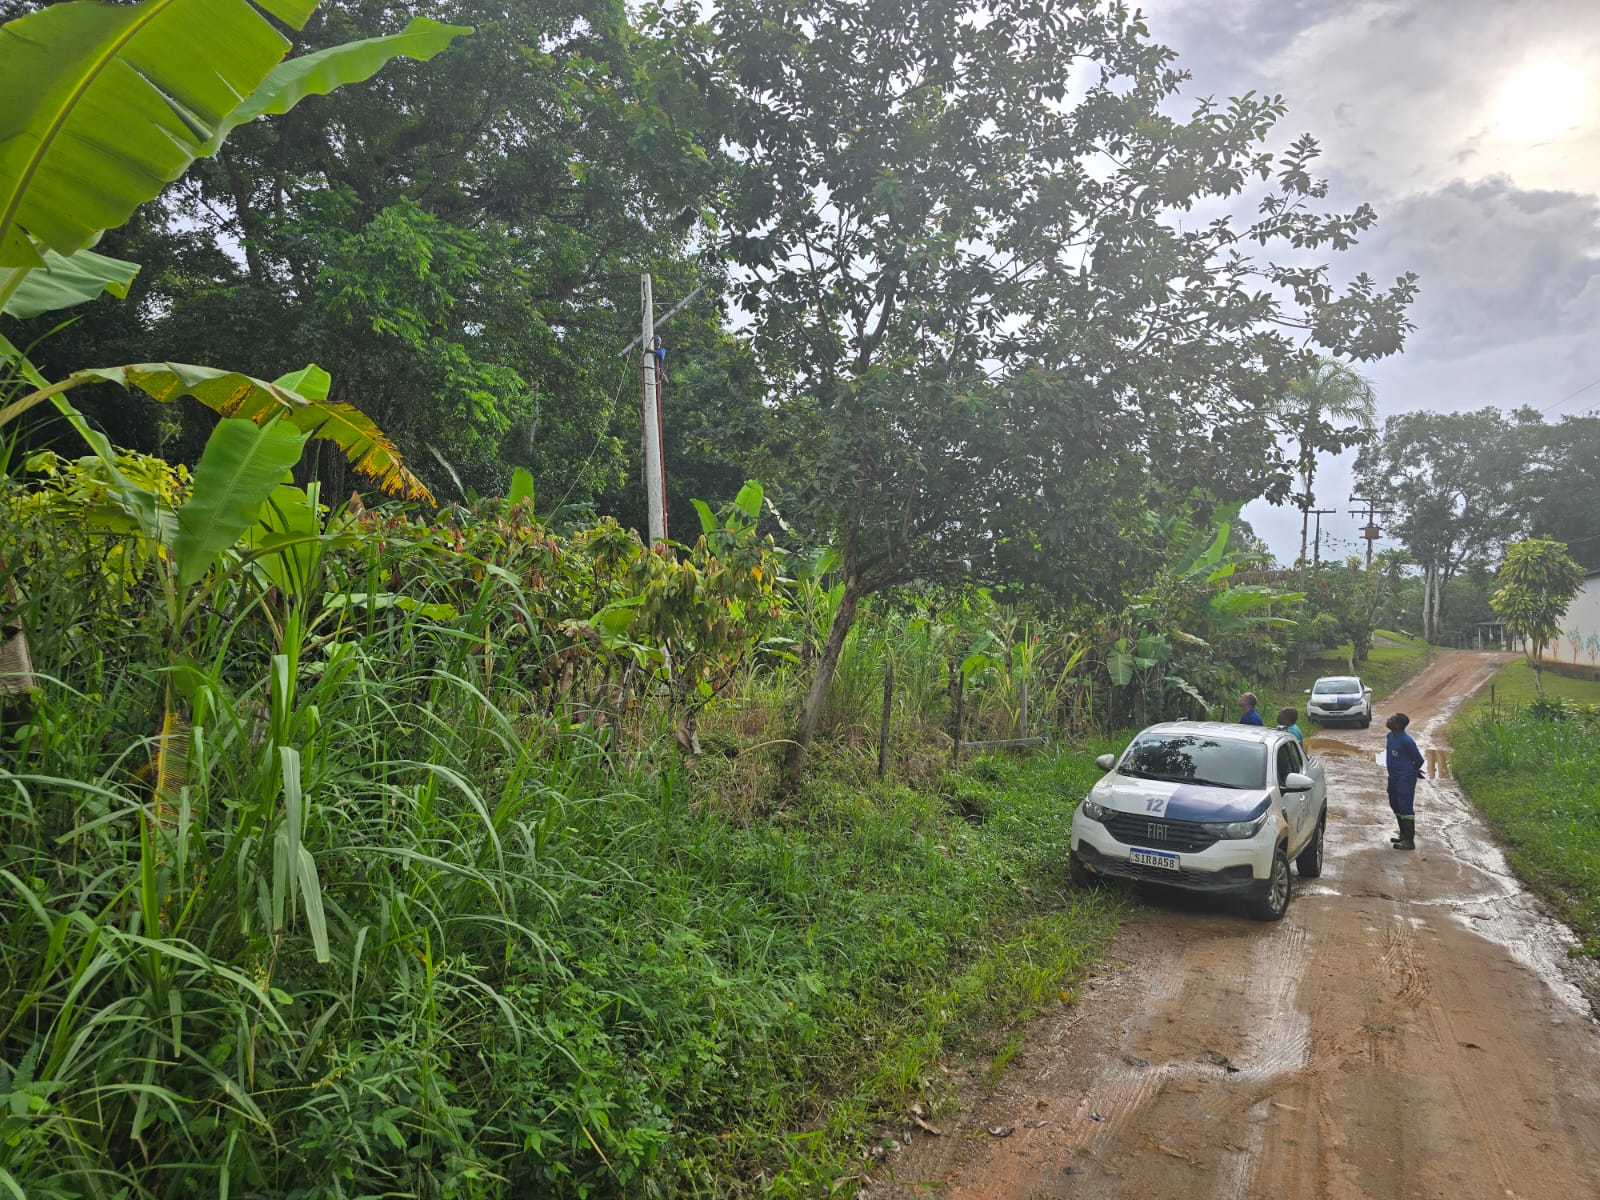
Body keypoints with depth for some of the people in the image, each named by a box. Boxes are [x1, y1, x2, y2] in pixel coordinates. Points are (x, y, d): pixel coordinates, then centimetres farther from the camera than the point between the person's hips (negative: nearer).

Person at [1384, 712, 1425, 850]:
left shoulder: (1406, 740, -23)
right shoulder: (1390, 736, 3)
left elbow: (1419, 760, -14)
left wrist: (1412, 771, 4)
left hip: (1405, 779, -9)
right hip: (1394, 777, 9)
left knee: (1405, 808, -6)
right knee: (1396, 806, 19)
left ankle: (1409, 841, 1)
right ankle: (1403, 835, 32)